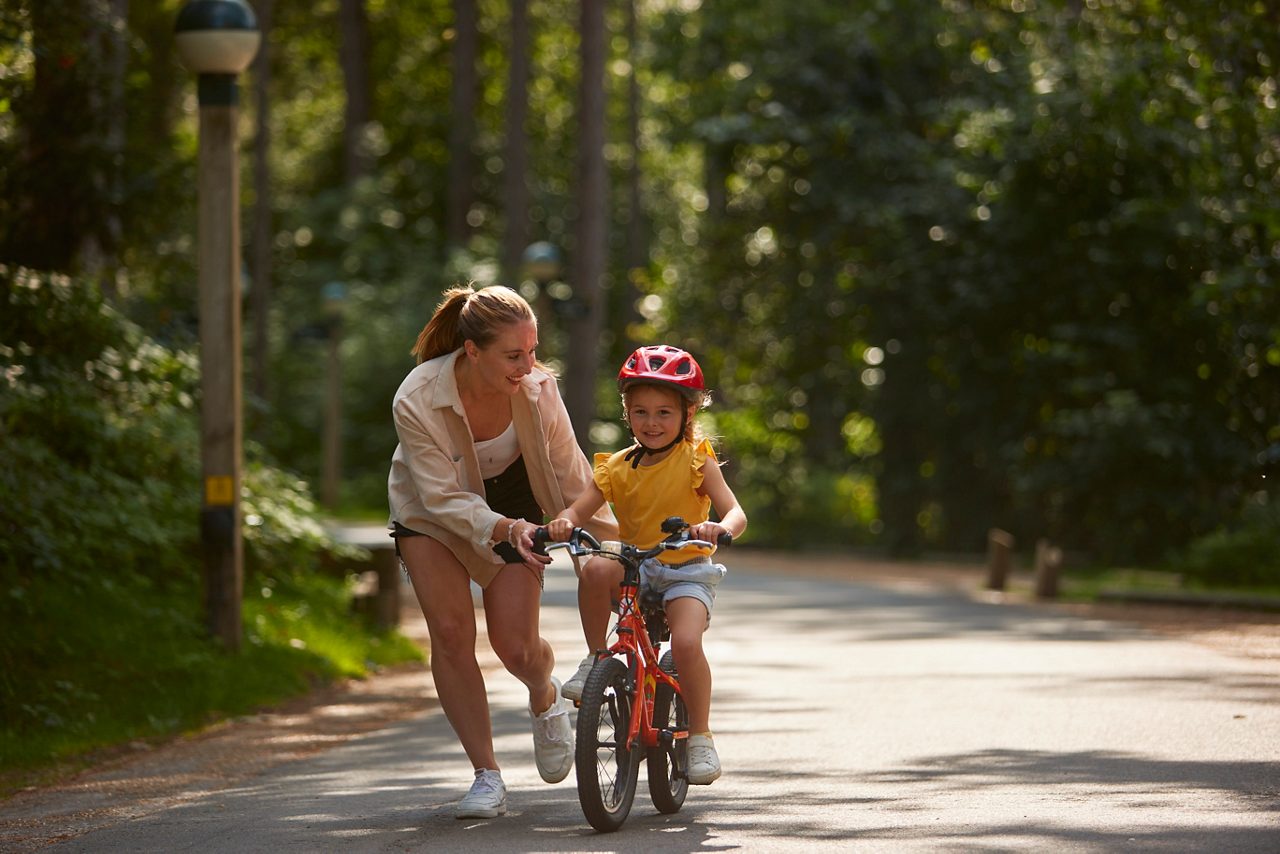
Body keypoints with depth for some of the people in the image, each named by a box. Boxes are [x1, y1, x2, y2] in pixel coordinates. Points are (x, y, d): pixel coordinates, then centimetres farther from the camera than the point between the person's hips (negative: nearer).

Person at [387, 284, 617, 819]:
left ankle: (545, 696, 29)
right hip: (434, 511, -1)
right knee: (450, 633, -15)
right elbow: (444, 499, -28)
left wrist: (613, 534, -7)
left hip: (513, 503, 1)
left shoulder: (537, 389, -27)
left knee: (515, 646, -9)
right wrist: (503, 529, -43)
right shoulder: (417, 401, -33)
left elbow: (570, 473, -10)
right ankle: (487, 776, -4)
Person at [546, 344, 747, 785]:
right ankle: (596, 661, -13)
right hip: (635, 570, 3)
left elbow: (735, 512, -13)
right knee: (597, 570, -32)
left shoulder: (696, 460, -4)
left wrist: (719, 528, -38)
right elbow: (581, 508, -3)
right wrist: (563, 523, -28)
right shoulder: (618, 467, 5)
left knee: (686, 642, -29)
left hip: (688, 572, -3)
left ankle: (700, 736, -13)